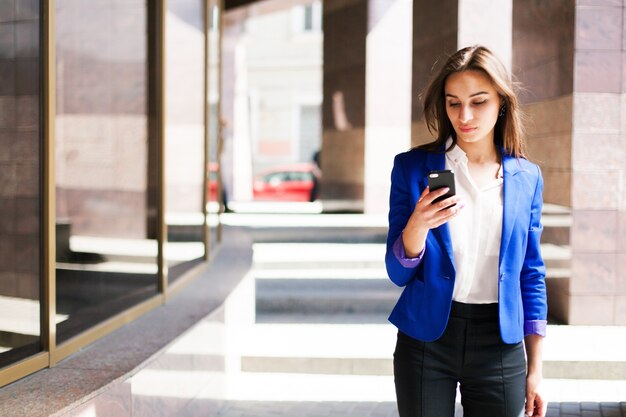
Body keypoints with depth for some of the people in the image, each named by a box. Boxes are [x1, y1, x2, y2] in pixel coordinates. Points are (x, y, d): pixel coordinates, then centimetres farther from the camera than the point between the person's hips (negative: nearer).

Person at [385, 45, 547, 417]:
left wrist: (535, 371, 5)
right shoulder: (413, 167, -3)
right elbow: (398, 273, -3)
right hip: (427, 339, -1)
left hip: (499, 343, 2)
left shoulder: (527, 177, 3)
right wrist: (419, 224, -24)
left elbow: (531, 276, 7)